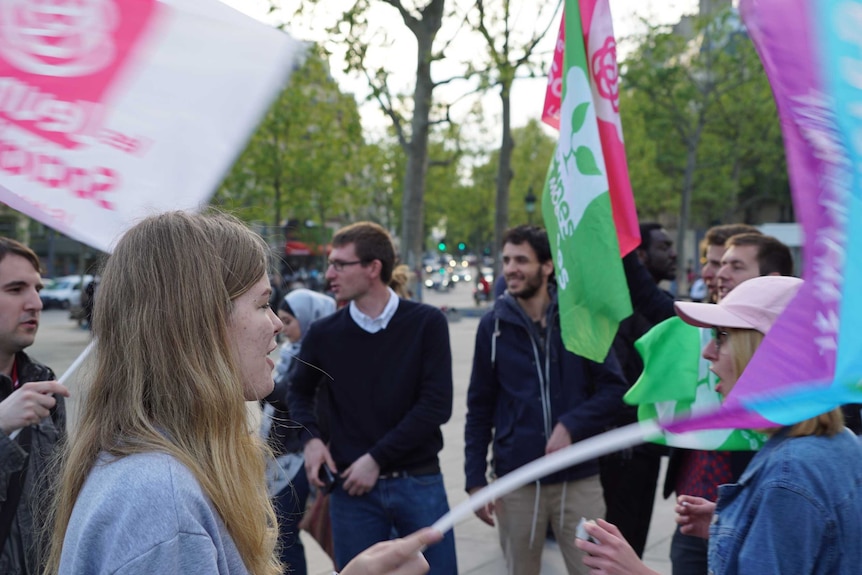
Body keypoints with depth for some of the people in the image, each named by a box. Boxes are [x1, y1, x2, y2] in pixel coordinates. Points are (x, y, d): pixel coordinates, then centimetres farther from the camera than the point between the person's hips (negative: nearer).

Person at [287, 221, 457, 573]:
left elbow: (437, 405, -10)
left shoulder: (426, 323, -5)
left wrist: (376, 458, -13)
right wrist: (310, 438, -1)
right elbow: (299, 393, 18)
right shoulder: (324, 334, 1)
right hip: (352, 488, 2)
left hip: (420, 483, -1)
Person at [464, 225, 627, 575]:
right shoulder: (494, 325, 2)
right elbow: (479, 410, 6)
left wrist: (571, 426, -17)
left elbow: (613, 388, -1)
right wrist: (475, 479, 1)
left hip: (579, 479, -1)